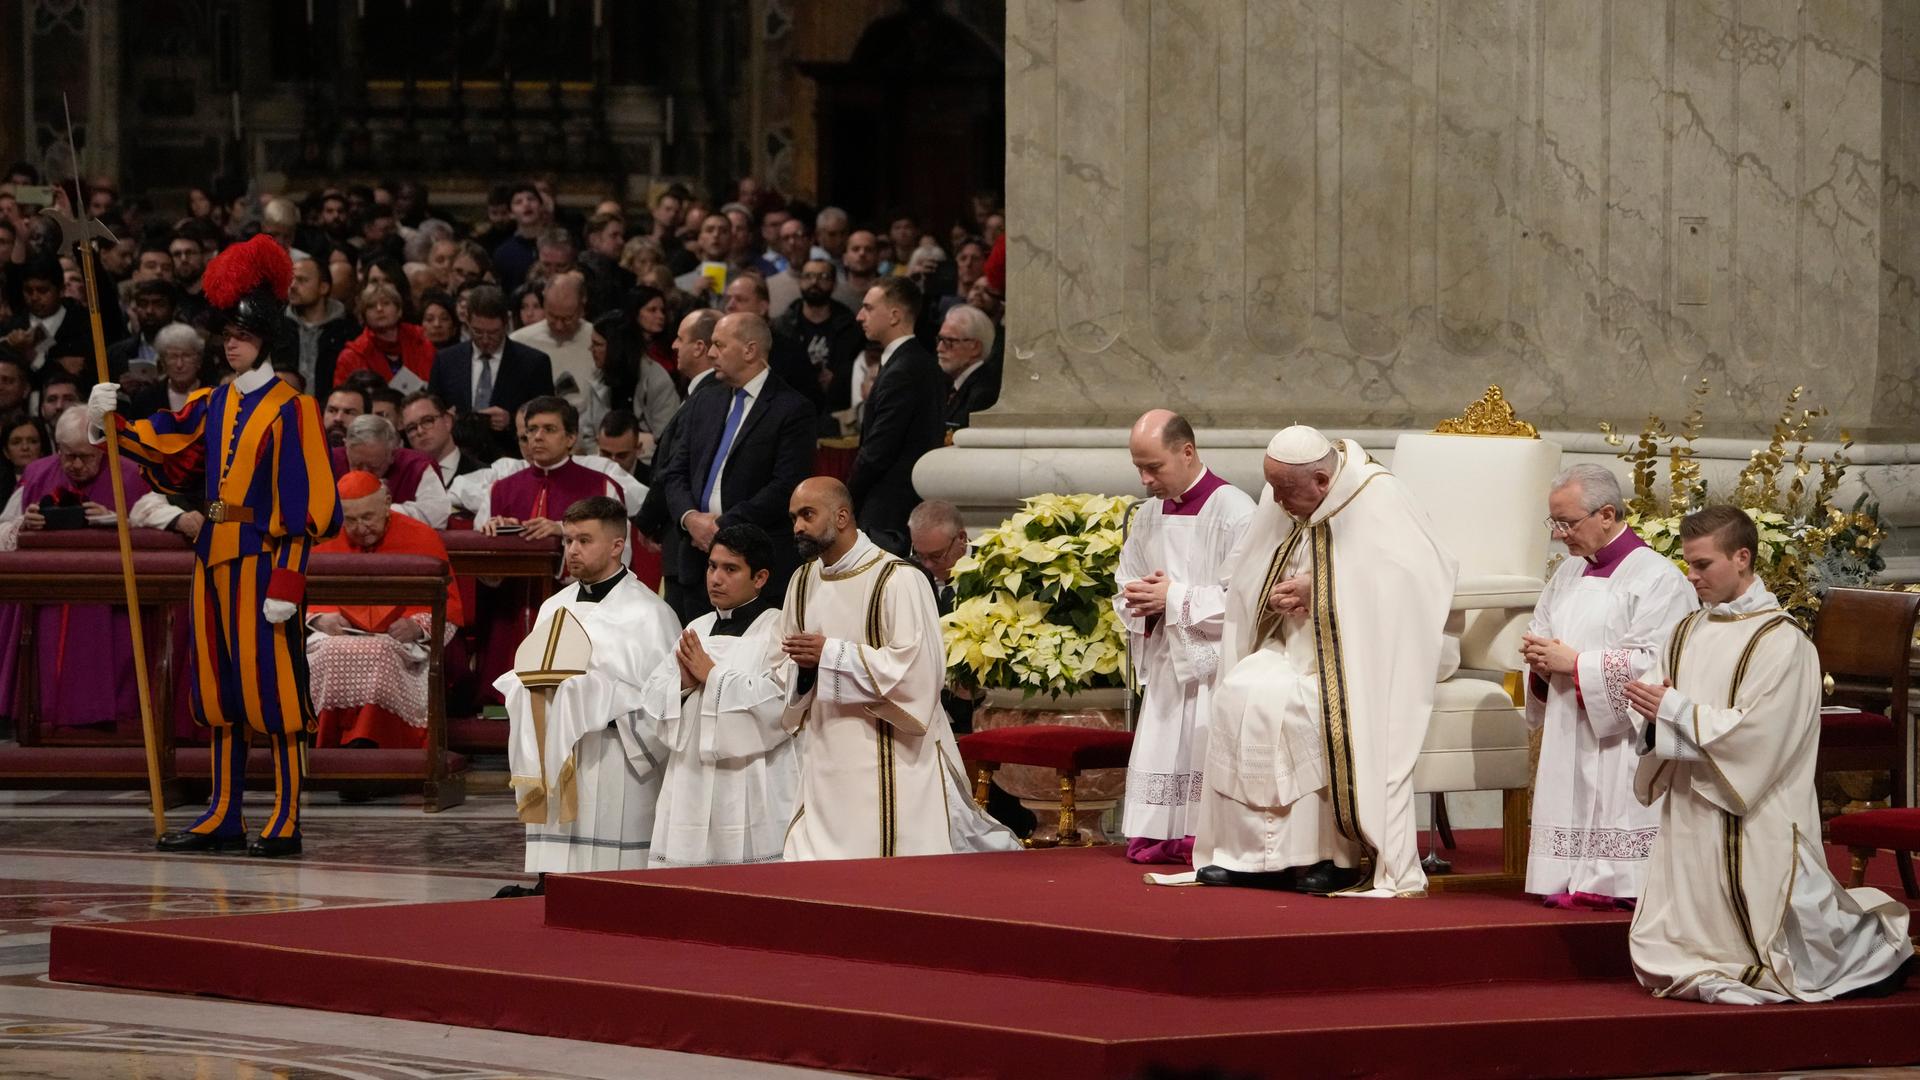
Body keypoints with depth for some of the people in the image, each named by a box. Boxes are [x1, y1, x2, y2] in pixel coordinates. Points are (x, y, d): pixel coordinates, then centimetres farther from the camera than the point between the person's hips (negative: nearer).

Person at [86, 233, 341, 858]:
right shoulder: (215, 404, 13)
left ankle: (286, 823, -2)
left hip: (262, 560, -7)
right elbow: (163, 446, 11)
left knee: (272, 690, -5)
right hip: (215, 559, 7)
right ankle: (224, 817, 18)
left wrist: (287, 583, -17)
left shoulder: (290, 409, -8)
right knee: (219, 690, 11)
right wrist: (112, 423, -7)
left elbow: (303, 503, -12)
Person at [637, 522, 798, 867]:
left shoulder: (777, 631, -3)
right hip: (691, 787, 6)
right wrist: (682, 683, -6)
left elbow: (779, 705, -17)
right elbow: (650, 702, 16)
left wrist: (712, 676, -9)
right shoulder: (697, 630, 18)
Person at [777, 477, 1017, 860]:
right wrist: (804, 667, -6)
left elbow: (915, 667, -19)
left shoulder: (897, 580, -10)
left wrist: (830, 655, -18)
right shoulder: (803, 583, 12)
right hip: (826, 764, 7)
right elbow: (789, 675, 20)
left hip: (892, 763, -7)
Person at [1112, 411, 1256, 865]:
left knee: (1204, 754, -15)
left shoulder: (1233, 511, -12)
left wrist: (1175, 598, -17)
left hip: (1213, 661, -7)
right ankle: (1157, 837, 4)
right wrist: (1137, 600, -5)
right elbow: (1125, 585, 20)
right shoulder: (1147, 515, 11)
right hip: (1166, 661, 7)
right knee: (1160, 754, 0)